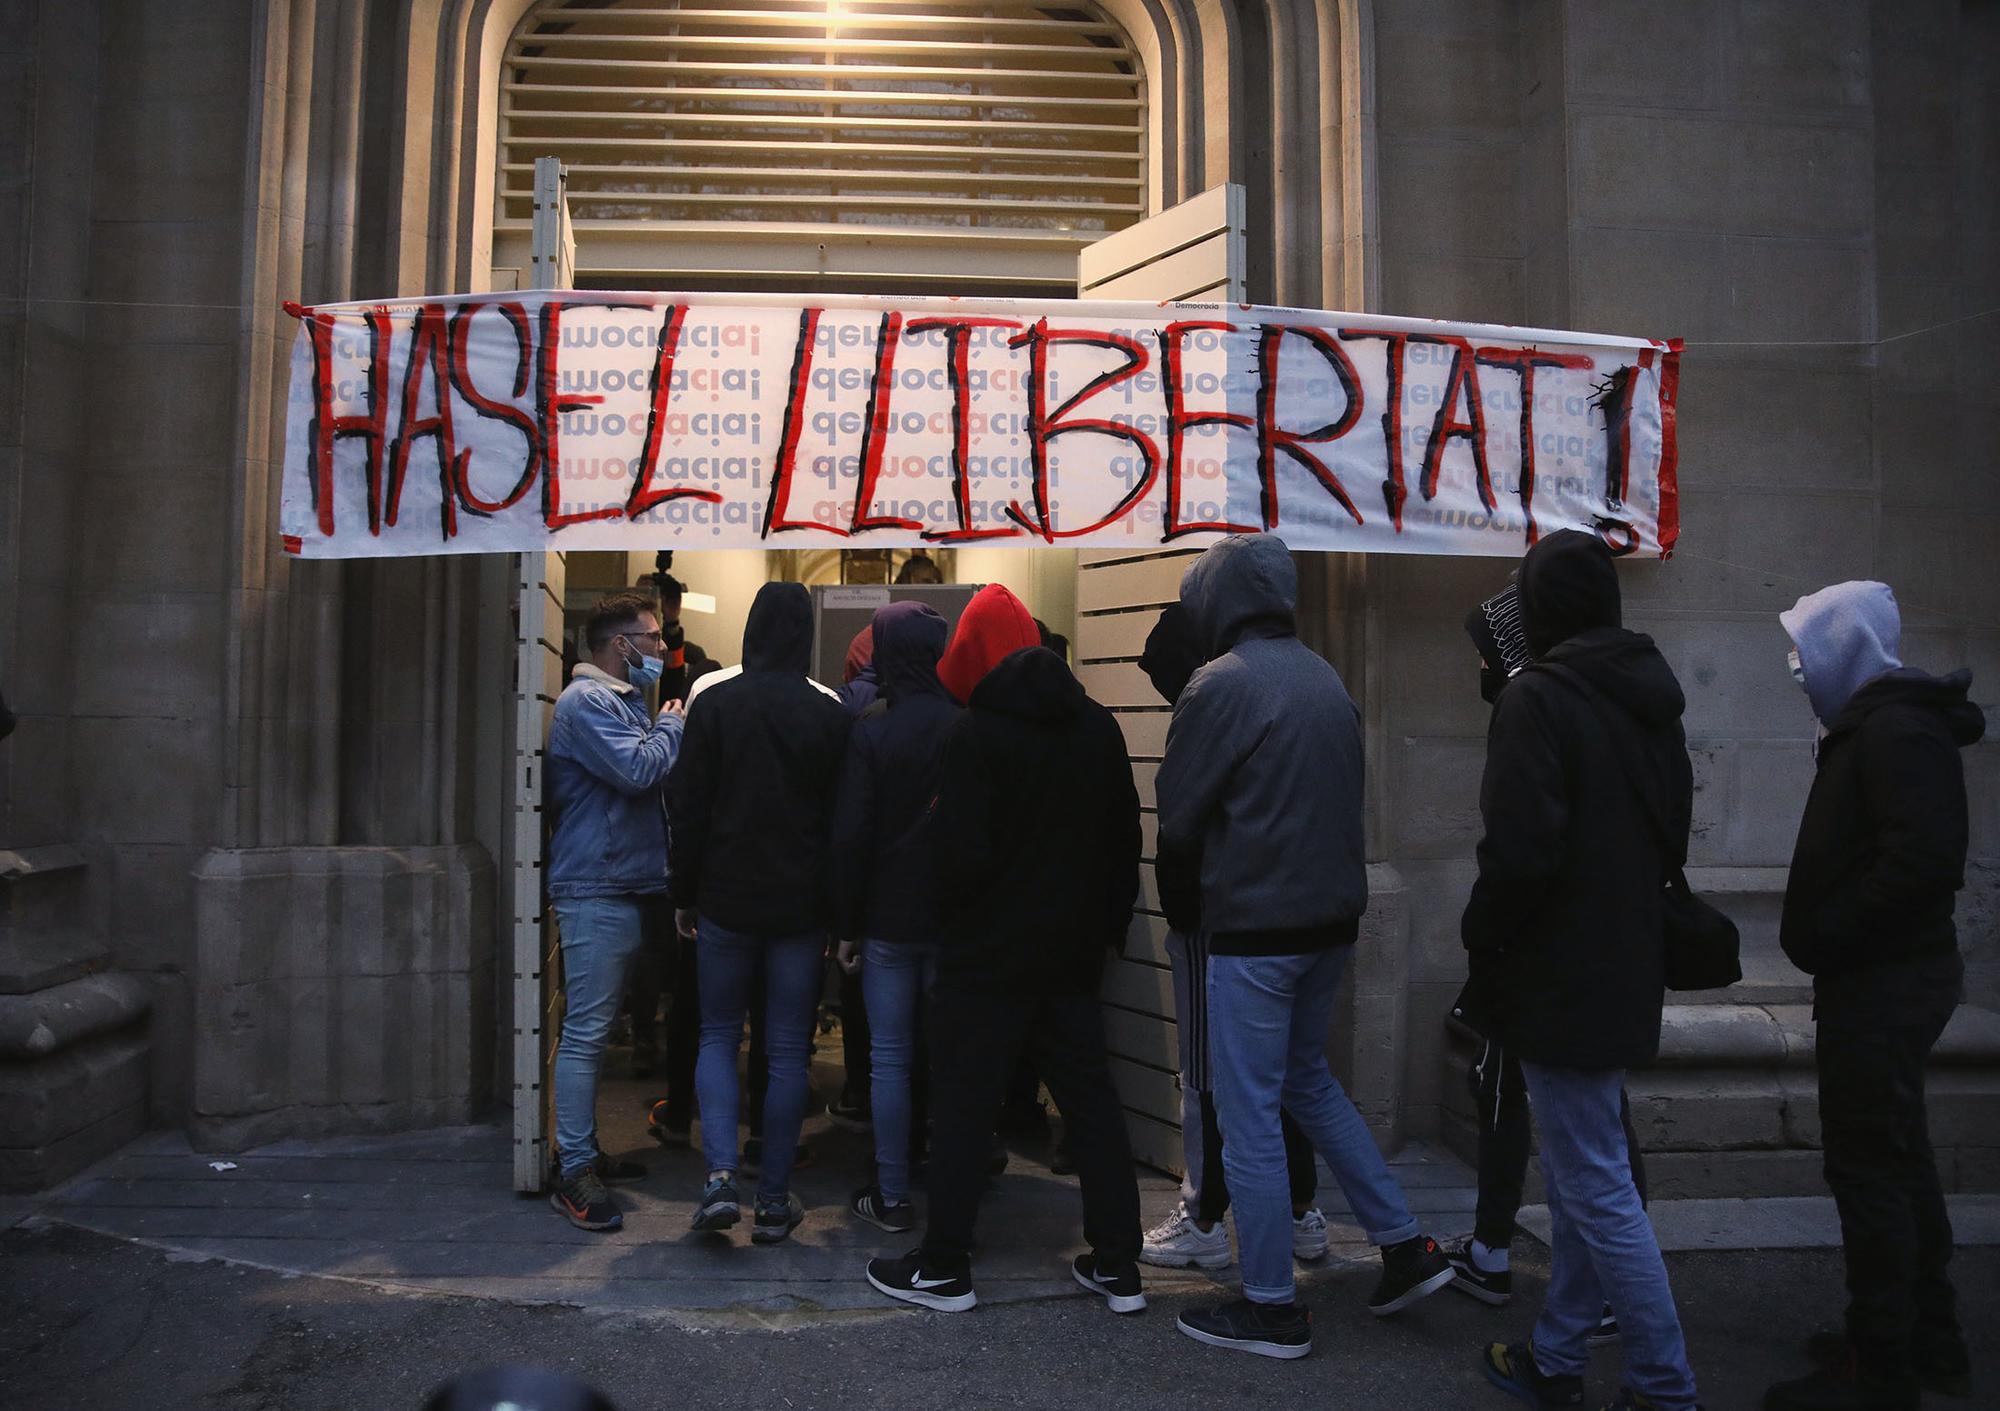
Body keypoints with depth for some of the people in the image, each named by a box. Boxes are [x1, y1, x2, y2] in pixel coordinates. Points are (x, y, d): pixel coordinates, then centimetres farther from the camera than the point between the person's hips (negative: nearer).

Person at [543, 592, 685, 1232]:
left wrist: (664, 728, 10)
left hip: (620, 890, 11)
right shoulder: (587, 701, -12)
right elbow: (639, 769, -23)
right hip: (595, 891, -11)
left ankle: (584, 1150, 25)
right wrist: (671, 725, -7)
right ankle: (574, 1172, -2)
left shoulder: (620, 700, 21)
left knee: (594, 1027, 16)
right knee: (586, 1029, -8)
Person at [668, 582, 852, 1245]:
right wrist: (839, 911, 9)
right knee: (788, 1051, 8)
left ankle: (720, 1177, -2)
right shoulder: (830, 715, -2)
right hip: (801, 909, 1)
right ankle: (774, 1202, 13)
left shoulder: (716, 705, -4)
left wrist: (683, 894, 7)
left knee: (718, 1037, 14)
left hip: (726, 903, 0)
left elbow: (688, 809, -2)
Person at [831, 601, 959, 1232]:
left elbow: (849, 838, -9)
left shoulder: (869, 734, -9)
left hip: (889, 920, -2)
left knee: (890, 1059, 7)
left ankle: (892, 1198, 13)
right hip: (957, 920, 2)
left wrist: (847, 926, 0)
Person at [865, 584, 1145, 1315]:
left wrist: (951, 916, 3)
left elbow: (960, 856, -18)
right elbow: (1125, 839, 9)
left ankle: (945, 1268, 15)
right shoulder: (1098, 726, 4)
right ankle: (1118, 1265, 20)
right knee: (1091, 1097, 13)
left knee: (962, 1104, 6)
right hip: (1073, 952, 6)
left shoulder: (974, 733, -14)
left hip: (989, 954, -6)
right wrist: (1109, 922, 17)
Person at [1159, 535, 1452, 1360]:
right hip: (1332, 916, 8)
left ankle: (1271, 1309, 15)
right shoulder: (1326, 678, 7)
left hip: (1254, 928, -7)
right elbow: (1342, 799, 10)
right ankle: (1404, 1246, 28)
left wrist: (1205, 860, 10)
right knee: (1309, 1080, 24)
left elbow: (1177, 819, -9)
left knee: (1248, 1116, 4)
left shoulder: (1221, 683, -14)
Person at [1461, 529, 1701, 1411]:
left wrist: (1480, 940, -8)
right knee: (1580, 1176, 17)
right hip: (1626, 971, 9)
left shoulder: (1537, 699, -17)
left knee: (1596, 1190, 2)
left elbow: (1520, 849, -24)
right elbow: (1674, 832, 18)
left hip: (1561, 978, -9)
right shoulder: (1651, 699, 10)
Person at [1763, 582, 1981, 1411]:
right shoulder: (1877, 726, 14)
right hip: (1889, 975, 11)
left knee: (1869, 1168, -3)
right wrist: (1827, 939, 10)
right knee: (1899, 1160, 18)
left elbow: (1923, 859, -27)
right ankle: (1930, 1341, 32)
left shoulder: (1897, 732, -18)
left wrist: (1826, 937, -18)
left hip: (1883, 983, -11)